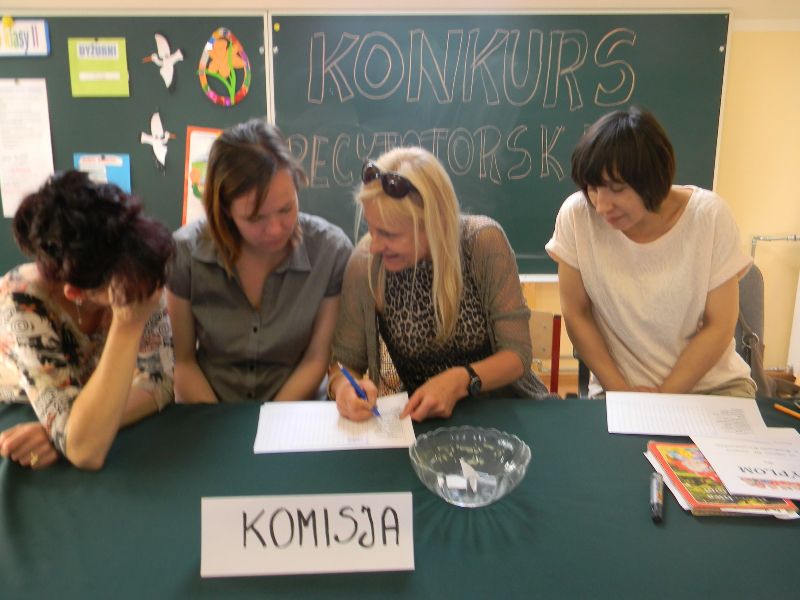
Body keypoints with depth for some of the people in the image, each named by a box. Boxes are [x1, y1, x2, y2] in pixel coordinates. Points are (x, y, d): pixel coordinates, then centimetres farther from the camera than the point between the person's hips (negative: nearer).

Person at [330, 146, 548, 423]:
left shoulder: (484, 242, -17)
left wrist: (460, 381, -29)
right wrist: (344, 385, -25)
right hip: (415, 414, 1)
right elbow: (345, 361, -2)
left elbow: (517, 354, -12)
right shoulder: (365, 263, -14)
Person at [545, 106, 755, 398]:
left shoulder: (709, 216, -13)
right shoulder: (576, 215, -13)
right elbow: (576, 314, -4)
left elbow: (718, 327, -6)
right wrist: (619, 390, -9)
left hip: (710, 382, 1)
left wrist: (662, 400, -10)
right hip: (617, 385, 0)